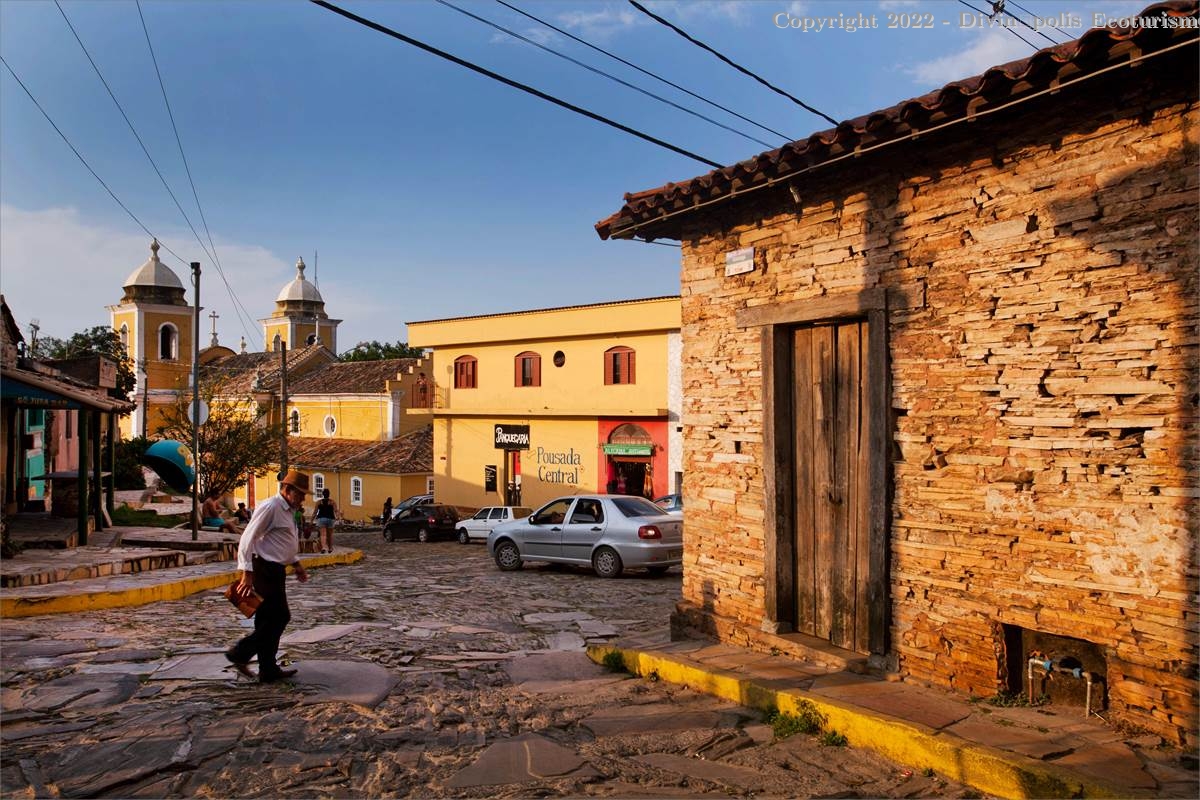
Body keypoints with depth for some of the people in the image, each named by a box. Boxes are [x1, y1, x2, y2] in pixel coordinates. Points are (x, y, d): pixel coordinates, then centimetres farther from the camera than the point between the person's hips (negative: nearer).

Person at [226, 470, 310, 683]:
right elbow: (247, 539, -18)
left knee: (269, 621, 12)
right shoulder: (270, 507, -15)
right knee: (280, 617, -7)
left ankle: (269, 670, 19)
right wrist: (247, 573, -21)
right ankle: (240, 653, 3)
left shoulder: (287, 511, 15)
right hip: (265, 569, -10)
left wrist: (296, 563, 18)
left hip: (275, 570, 10)